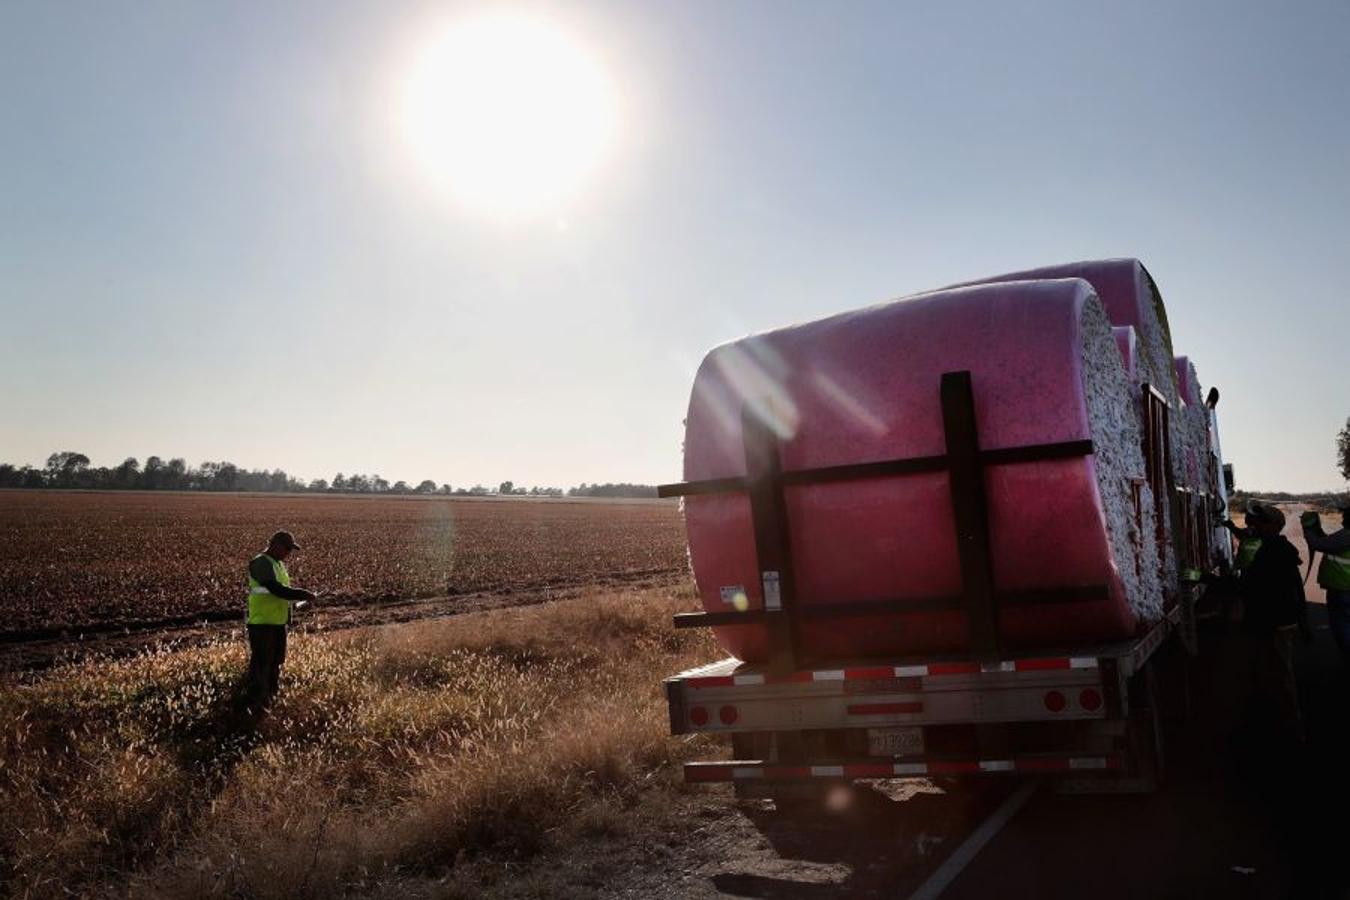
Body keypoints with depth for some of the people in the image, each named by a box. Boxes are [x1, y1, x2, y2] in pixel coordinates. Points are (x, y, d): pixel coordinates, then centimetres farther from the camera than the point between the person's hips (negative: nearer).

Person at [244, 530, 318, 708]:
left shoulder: (279, 564, 14)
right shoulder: (261, 564, -17)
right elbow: (276, 589, -27)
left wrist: (300, 597, 7)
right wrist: (305, 595, -22)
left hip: (278, 622, 10)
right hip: (262, 624, -10)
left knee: (276, 662, 18)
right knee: (260, 664, -4)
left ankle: (270, 697, 32)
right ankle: (256, 703, 3)